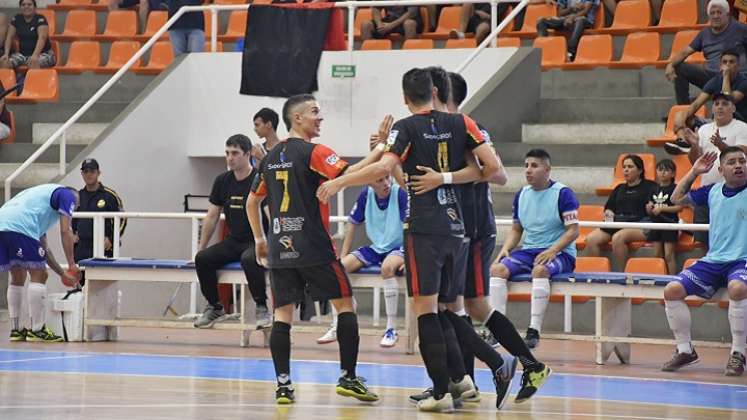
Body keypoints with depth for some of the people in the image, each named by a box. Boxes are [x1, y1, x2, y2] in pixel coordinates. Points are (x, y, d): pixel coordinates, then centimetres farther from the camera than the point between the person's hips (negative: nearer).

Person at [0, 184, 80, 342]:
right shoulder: (68, 195, 15)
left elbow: (43, 247, 39)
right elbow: (65, 231, 1)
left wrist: (62, 273, 42)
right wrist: (72, 265, 6)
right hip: (20, 227, -8)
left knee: (17, 278, 20)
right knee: (38, 276, 1)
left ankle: (16, 329, 20)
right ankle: (37, 330, -1)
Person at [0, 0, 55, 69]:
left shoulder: (40, 19, -10)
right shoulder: (16, 19, 6)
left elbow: (42, 37, -24)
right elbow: (10, 37, 5)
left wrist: (35, 55, -40)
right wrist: (6, 54, -12)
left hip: (42, 53, -5)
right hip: (23, 53, 5)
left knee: (33, 63, -40)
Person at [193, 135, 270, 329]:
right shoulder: (223, 181, 8)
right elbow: (212, 216, 14)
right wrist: (201, 248, 12)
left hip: (257, 242, -6)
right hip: (234, 241, 6)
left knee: (249, 259, -38)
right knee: (203, 259, -17)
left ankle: (262, 308, -22)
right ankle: (214, 307, 1)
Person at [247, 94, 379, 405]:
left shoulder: (271, 158, 14)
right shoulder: (313, 152, -7)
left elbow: (252, 201, 22)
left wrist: (259, 239, 30)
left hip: (279, 248, 6)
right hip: (313, 247, -6)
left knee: (282, 313, 3)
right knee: (345, 304, 6)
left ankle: (283, 384, -5)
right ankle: (348, 377, 3)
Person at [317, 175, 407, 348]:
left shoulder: (400, 194, -18)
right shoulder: (366, 194, -3)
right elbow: (353, 224, 9)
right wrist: (343, 255, 5)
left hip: (398, 249, -5)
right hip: (375, 248, 5)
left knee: (387, 267, -39)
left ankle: (391, 329, -29)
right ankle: (336, 328, -4)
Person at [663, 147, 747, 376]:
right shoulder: (713, 191, 12)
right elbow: (677, 198, 23)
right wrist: (693, 172, 14)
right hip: (712, 261, 5)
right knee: (672, 290, -14)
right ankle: (685, 350, 3)